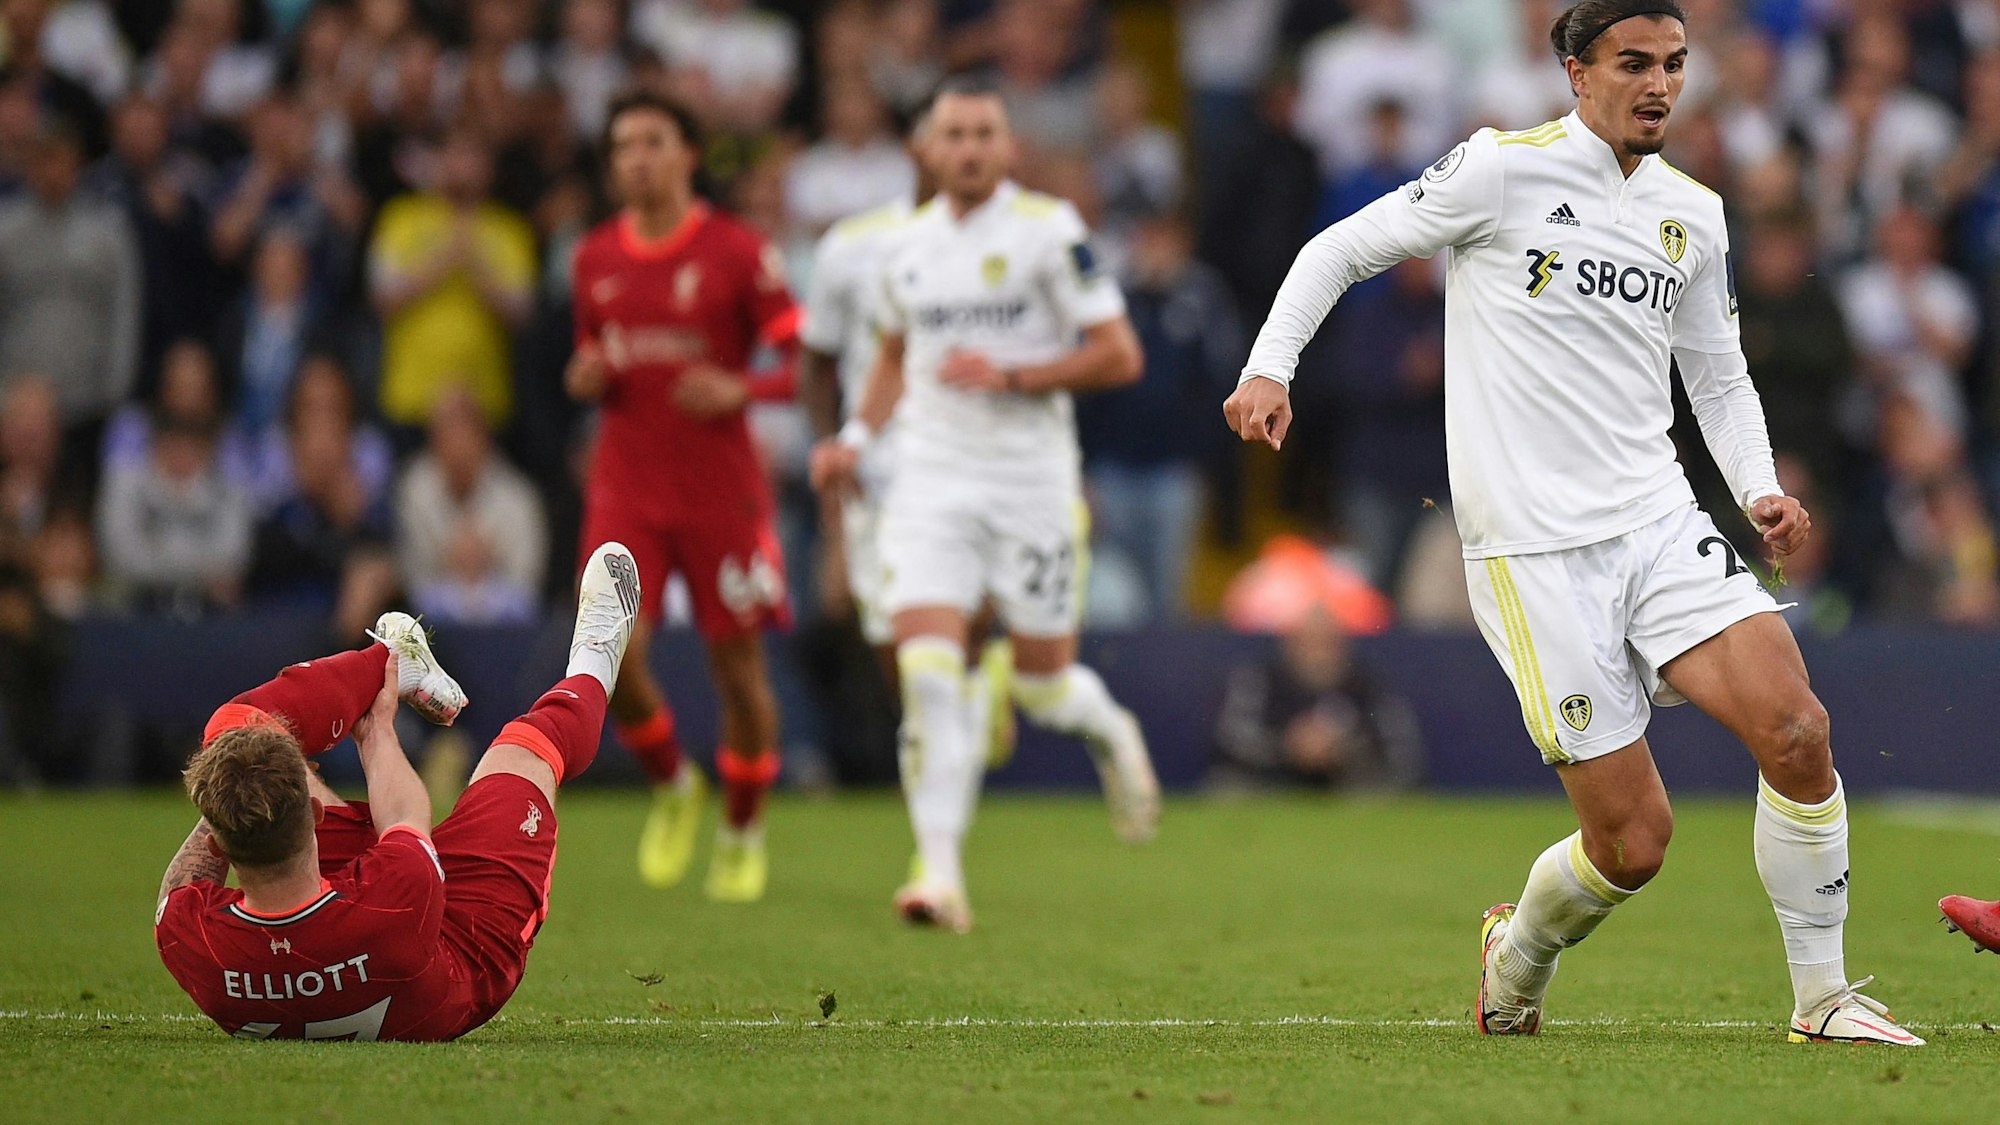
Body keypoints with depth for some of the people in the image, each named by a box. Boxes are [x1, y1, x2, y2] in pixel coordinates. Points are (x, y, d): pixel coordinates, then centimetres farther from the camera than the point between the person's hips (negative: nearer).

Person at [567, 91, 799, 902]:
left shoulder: (737, 252, -6)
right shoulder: (595, 258, 7)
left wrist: (740, 390, -20)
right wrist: (585, 379, -1)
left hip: (721, 490, -3)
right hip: (626, 486, 3)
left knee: (738, 662, 3)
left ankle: (743, 833, 23)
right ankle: (671, 787, 15)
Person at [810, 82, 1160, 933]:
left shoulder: (1050, 231, -7)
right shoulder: (909, 245, 9)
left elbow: (1119, 356, -8)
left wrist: (1014, 376, -18)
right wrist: (856, 438, 11)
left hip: (1031, 482, -3)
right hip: (931, 480, 3)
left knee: (1044, 684, 5)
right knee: (928, 666, -14)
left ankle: (1113, 736, 41)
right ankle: (940, 872, -14)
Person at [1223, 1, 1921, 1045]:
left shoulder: (1695, 215, 12)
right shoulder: (1504, 168, -5)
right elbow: (1341, 250, 3)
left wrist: (1760, 489, 6)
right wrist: (1268, 369, -11)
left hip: (1660, 524, 5)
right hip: (1533, 553, -5)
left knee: (1797, 733, -17)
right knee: (1633, 840, -7)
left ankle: (1821, 999, -1)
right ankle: (1516, 958, 26)